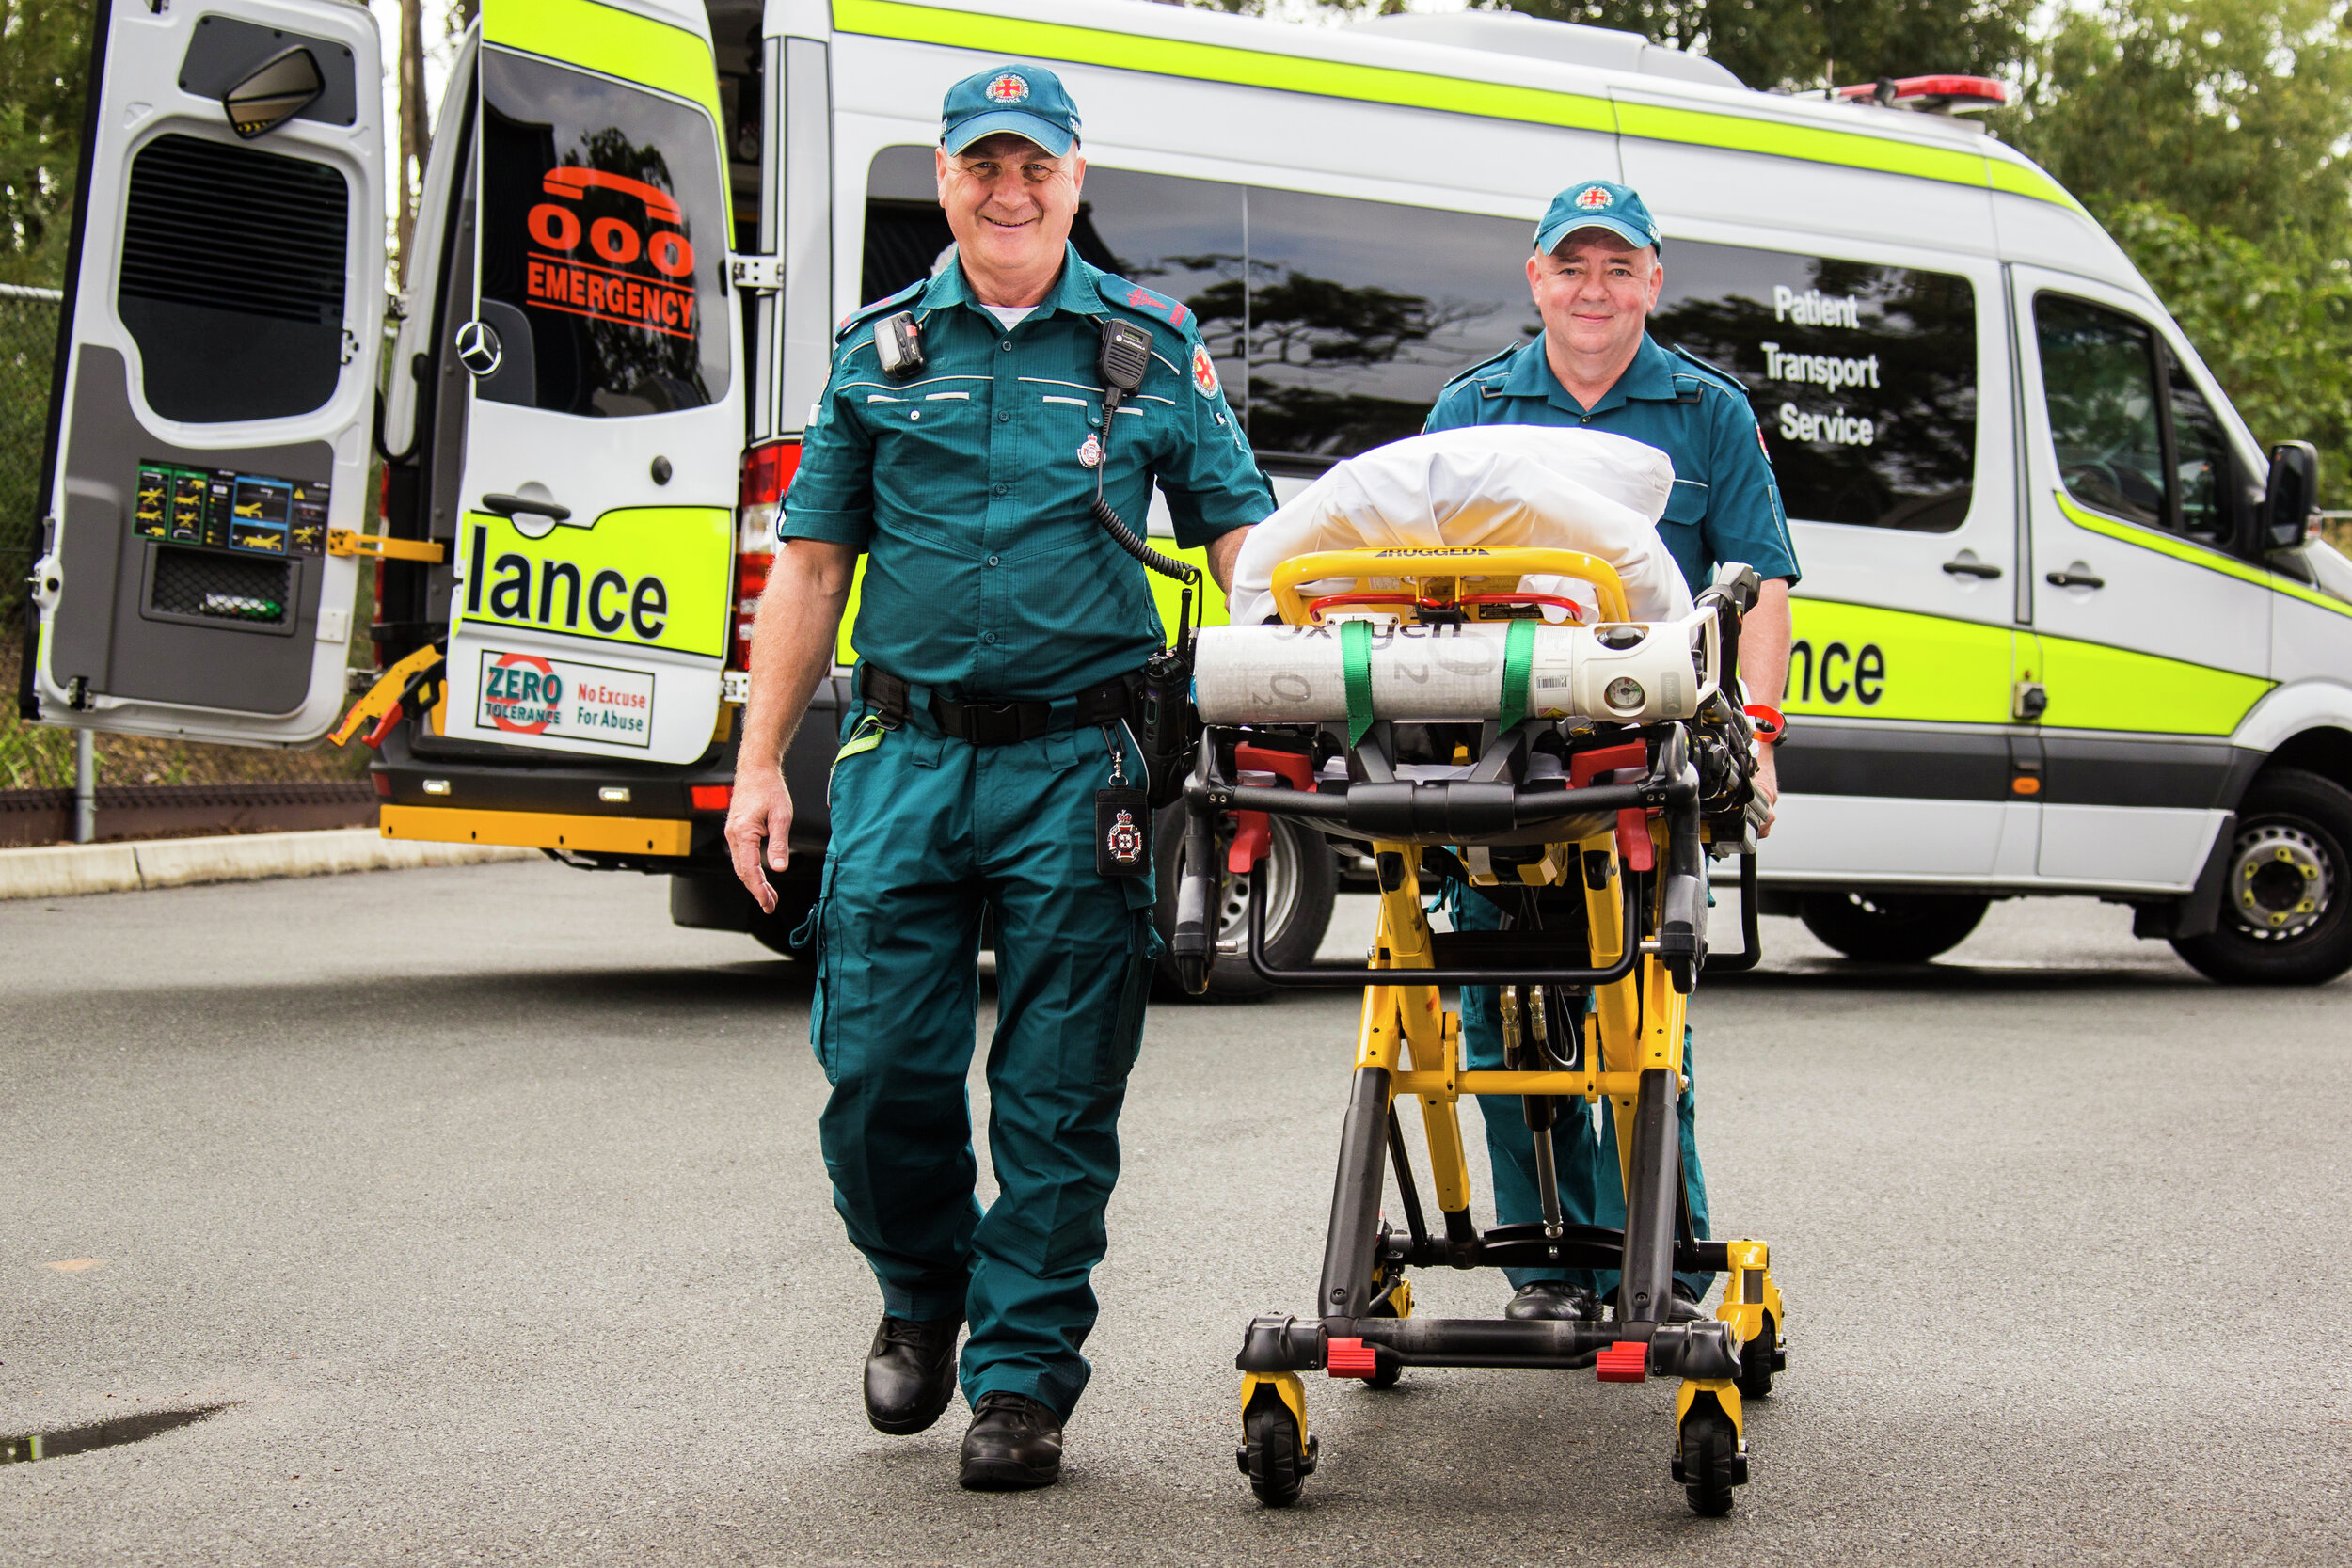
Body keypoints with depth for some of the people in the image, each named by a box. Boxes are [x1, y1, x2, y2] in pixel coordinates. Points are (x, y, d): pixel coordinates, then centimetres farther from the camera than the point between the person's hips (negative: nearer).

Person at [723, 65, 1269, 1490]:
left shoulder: (1155, 346, 9)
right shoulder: (882, 349, 12)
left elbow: (1239, 528, 7)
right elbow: (811, 564, 13)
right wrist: (760, 768, 7)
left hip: (1079, 764, -1)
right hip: (906, 756, 1)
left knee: (1059, 1093, 0)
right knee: (878, 1068, -1)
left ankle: (1023, 1380, 11)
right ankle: (923, 1293, 27)